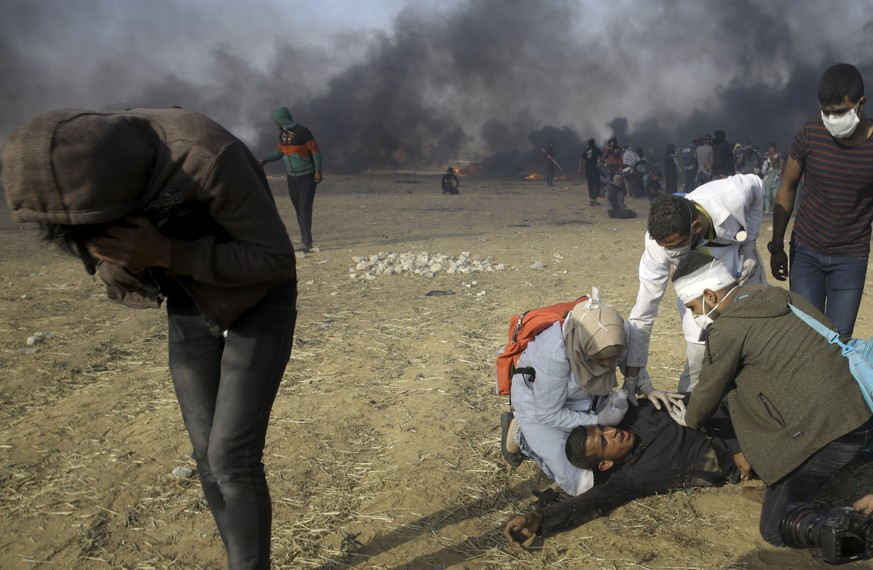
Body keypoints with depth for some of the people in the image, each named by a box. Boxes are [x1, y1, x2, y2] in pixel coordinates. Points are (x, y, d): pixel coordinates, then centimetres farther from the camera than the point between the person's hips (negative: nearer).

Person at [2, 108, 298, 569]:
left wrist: (167, 254, -39)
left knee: (232, 458, -7)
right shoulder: (75, 172, -18)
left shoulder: (207, 160, -38)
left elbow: (277, 259, -27)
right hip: (191, 305, 6)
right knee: (208, 454, 8)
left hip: (258, 304, -5)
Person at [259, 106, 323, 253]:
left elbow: (315, 151, -14)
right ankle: (305, 236, 13)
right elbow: (280, 150, 15)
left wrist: (318, 171, -17)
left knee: (305, 208, -12)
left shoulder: (302, 132, -18)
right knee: (297, 208, 6)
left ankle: (307, 242, -14)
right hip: (292, 176, 7)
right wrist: (267, 159, 0)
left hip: (307, 176, -7)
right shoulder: (282, 133, 4)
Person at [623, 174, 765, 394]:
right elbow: (643, 313, -27)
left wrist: (749, 244, -16)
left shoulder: (732, 196, -35)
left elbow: (756, 186, -8)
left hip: (743, 272, 2)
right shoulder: (657, 243, -33)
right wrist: (631, 378, -25)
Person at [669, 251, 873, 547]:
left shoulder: (727, 329, -8)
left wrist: (690, 420, 28)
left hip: (828, 430, -8)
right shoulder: (783, 298, 16)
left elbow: (709, 391, 5)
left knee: (776, 530, 3)